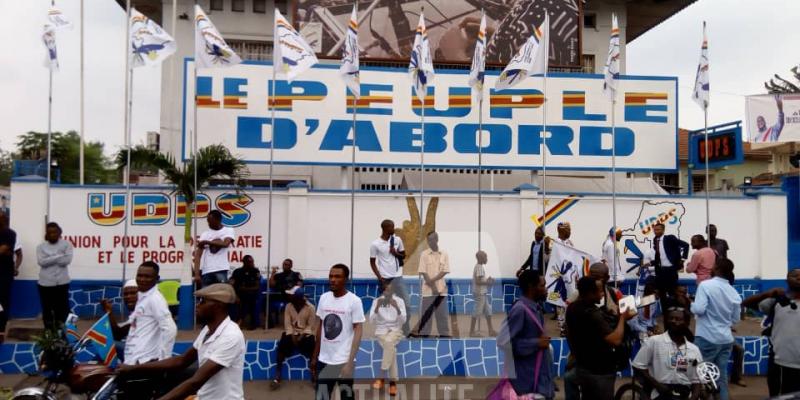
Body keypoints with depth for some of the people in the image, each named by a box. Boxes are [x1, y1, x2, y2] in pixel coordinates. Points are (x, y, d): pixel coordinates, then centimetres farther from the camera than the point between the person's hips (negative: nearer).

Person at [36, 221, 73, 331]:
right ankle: (48, 331, 18)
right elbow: (41, 261, -13)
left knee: (62, 307, 3)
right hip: (46, 283, 1)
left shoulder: (66, 244, -1)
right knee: (47, 308, 8)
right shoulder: (41, 246, 2)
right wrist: (58, 256, -16)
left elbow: (67, 260, -14)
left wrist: (49, 259, -11)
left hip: (62, 282, -1)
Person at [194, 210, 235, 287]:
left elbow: (225, 244, -13)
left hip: (221, 269, -3)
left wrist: (207, 242, -5)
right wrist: (196, 273, -5)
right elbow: (198, 254, 5)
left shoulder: (229, 230, 7)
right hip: (206, 271, 3)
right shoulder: (204, 234, 12)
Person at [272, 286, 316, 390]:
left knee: (312, 346, -31)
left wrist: (302, 336, -21)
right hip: (292, 333, 2)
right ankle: (277, 376, -21)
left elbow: (311, 326, -9)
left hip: (306, 333, -2)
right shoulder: (289, 306, -2)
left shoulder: (310, 308, -10)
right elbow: (287, 325, -5)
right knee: (282, 344, -27)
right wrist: (292, 336, -19)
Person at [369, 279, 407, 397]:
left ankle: (381, 377, -26)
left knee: (389, 343, -34)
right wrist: (377, 307, -25)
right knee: (392, 348, -31)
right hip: (381, 330, 0)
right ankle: (393, 382, -23)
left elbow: (403, 320, -7)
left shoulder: (399, 301, 1)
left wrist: (397, 308, -24)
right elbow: (371, 320, -9)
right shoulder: (376, 301, -1)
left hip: (395, 330, 0)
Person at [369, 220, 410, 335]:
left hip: (397, 277, 3)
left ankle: (406, 330, 8)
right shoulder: (375, 244, -7)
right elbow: (372, 262, -1)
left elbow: (404, 255, 13)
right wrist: (379, 277, -11)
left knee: (406, 303, -1)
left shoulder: (397, 240, 3)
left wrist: (396, 253, -9)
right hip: (385, 278, -3)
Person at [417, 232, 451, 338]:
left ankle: (444, 334, 14)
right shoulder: (424, 254, -2)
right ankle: (424, 334, 8)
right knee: (426, 314, 2)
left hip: (441, 289, 2)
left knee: (443, 314, 6)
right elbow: (423, 273, -6)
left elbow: (445, 271, -3)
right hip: (428, 290, -2)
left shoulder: (444, 254, 3)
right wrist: (433, 287, -12)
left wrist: (432, 280, -14)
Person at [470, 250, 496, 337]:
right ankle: (472, 331, 6)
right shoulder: (480, 267, -18)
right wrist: (488, 282, -16)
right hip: (480, 293, -10)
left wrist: (487, 279, 6)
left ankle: (491, 330, 20)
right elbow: (478, 281, -24)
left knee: (488, 311, 14)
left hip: (483, 292, 10)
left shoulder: (480, 266, 13)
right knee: (477, 312, -3)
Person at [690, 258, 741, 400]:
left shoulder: (706, 285, -12)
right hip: (726, 339, 6)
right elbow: (735, 319, 13)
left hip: (707, 338, -6)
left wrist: (691, 304, -1)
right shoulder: (734, 292, 6)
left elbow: (699, 309, -20)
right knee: (722, 376, 11)